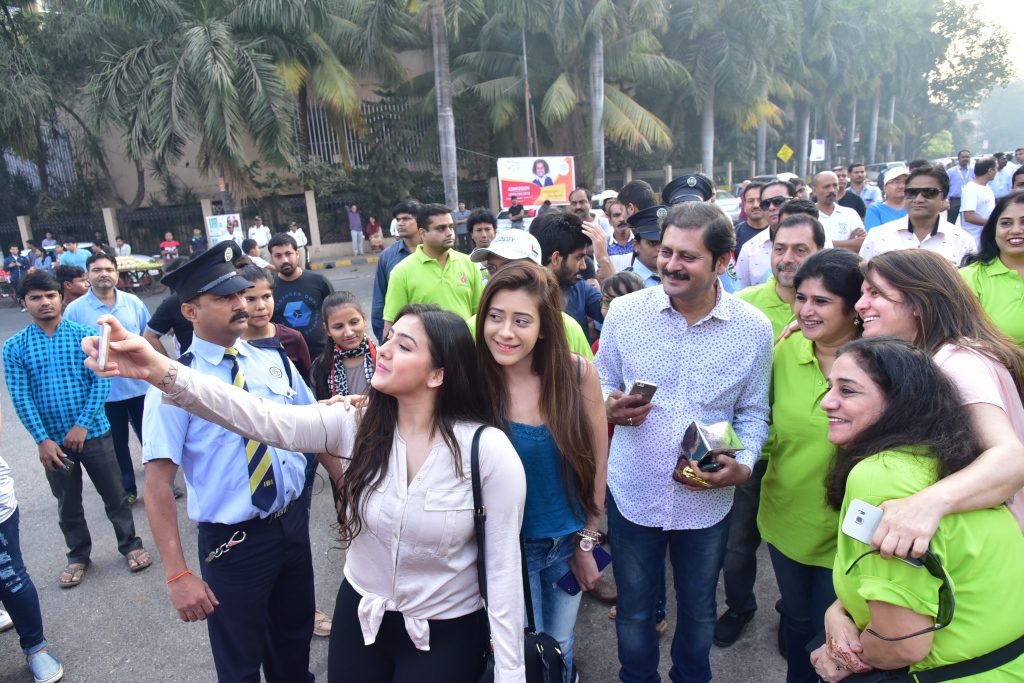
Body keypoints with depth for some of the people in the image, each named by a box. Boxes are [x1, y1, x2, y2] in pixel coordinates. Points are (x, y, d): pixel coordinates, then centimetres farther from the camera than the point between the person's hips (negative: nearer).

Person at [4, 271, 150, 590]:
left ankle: (131, 545, 28)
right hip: (53, 440, 1)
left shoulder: (85, 335, -4)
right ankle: (78, 556, 35)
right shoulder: (14, 348, -2)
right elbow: (20, 399, -5)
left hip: (94, 432, -1)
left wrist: (82, 425, -14)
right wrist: (42, 440, -12)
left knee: (114, 494, 9)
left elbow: (101, 382, -8)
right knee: (68, 504, 16)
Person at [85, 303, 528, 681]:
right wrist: (160, 371, -39)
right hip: (359, 616, 4)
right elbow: (262, 419, -26)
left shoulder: (490, 451, -22)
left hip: (446, 635, -3)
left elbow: (504, 567, -16)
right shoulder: (355, 425, -12)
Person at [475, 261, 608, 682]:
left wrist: (587, 540, 1)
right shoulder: (472, 382, -20)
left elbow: (596, 462, -3)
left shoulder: (578, 373, -15)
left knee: (560, 646, 23)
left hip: (569, 541, 2)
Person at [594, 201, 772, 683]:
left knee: (699, 611, 24)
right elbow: (602, 383, 2)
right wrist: (609, 407, -19)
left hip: (708, 499, 1)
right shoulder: (624, 311, -10)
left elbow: (753, 414, 0)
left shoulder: (754, 329, -9)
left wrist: (744, 465, -17)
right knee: (634, 609, 20)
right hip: (633, 493, 0)